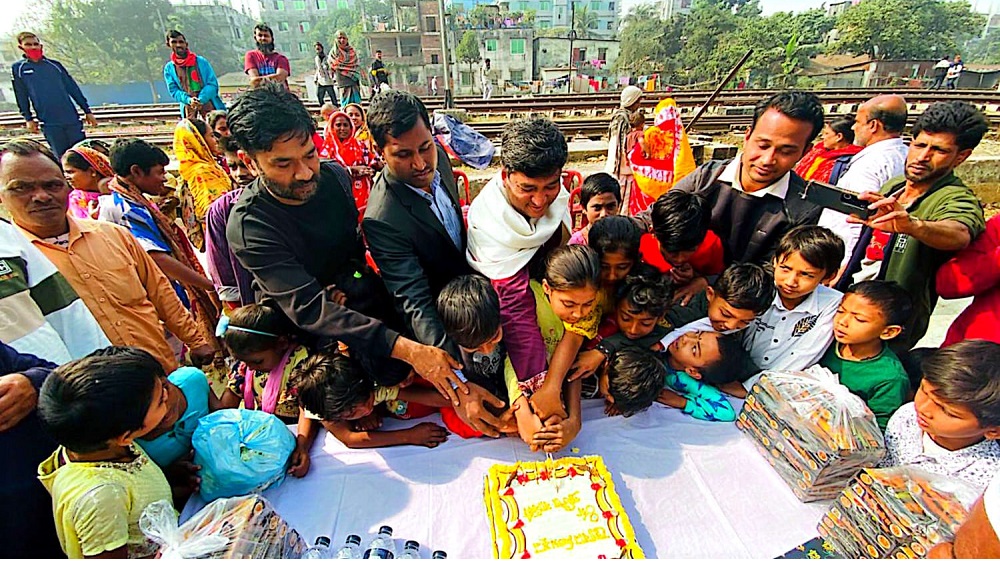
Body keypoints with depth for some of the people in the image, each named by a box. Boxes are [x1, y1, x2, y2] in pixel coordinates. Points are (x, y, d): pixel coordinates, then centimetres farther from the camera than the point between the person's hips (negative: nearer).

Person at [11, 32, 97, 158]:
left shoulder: (55, 65, 12)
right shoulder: (18, 68, 9)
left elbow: (73, 88, 13)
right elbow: (21, 96, 9)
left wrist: (87, 111, 7)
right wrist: (28, 118, 3)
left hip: (71, 118, 1)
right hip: (49, 123, -1)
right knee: (62, 156, 0)